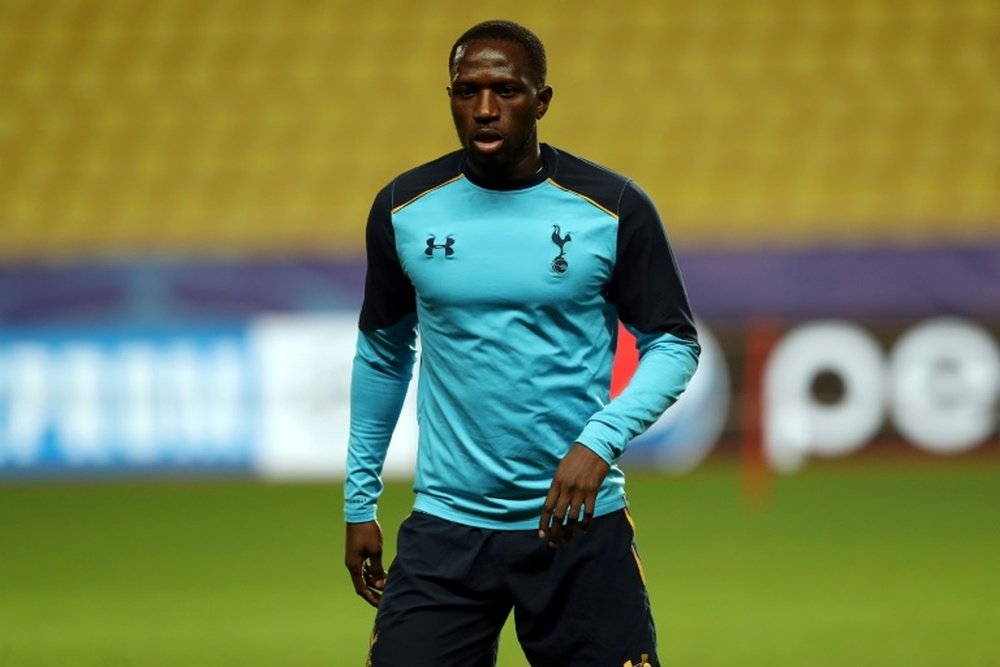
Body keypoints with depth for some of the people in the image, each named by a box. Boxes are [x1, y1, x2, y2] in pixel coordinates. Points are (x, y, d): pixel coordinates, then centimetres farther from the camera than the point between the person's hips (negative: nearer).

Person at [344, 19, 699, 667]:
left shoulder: (614, 208, -5)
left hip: (578, 522, -1)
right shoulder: (403, 210, 3)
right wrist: (360, 501, 14)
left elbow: (674, 343, 0)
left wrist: (601, 441, -17)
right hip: (446, 524, 1)